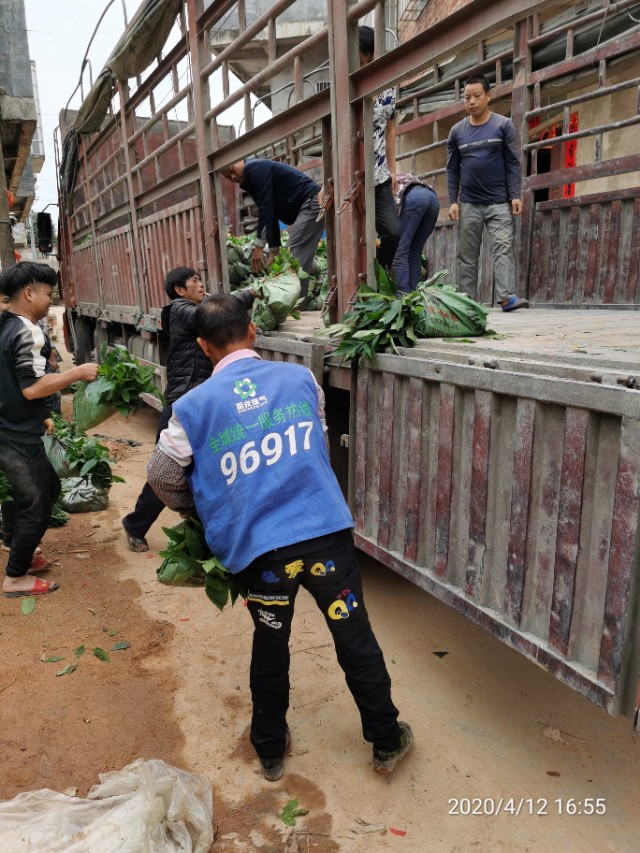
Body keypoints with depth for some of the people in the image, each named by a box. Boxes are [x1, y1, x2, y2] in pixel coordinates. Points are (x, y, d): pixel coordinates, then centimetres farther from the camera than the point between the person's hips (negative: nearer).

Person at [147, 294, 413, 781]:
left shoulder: (194, 406, -2)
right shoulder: (300, 377, 3)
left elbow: (162, 476, 7)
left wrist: (195, 509, 25)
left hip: (259, 548, 0)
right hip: (326, 531, 1)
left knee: (270, 649, 22)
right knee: (355, 639, 17)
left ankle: (271, 752, 43)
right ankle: (387, 743, 36)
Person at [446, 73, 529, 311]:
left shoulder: (503, 125, 2)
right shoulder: (457, 131, 8)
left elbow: (513, 163, 0)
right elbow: (452, 169, 9)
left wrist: (515, 196, -8)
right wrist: (453, 201, 0)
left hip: (499, 202, -2)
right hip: (468, 204, 2)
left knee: (503, 248, -11)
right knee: (467, 254, 3)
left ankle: (507, 297, -17)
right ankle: (466, 299, 8)